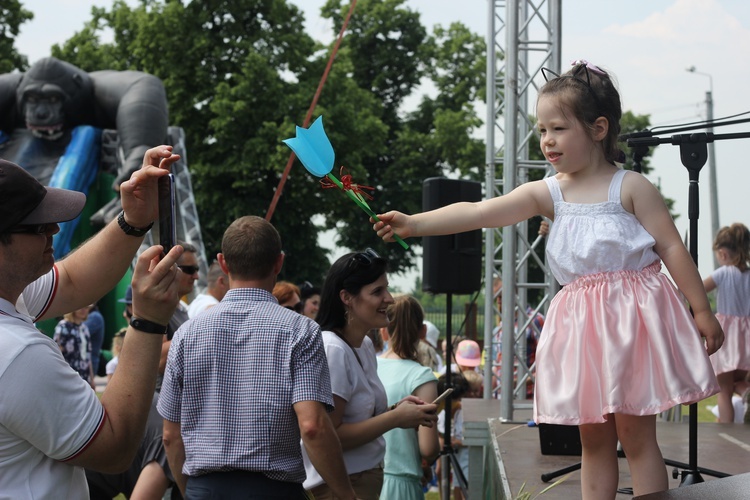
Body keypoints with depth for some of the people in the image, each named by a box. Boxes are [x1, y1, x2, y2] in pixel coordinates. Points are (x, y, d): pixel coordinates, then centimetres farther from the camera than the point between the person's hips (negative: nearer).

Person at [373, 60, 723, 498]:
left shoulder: (631, 187, -4)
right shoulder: (548, 193, 5)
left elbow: (673, 248, -3)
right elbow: (479, 212, -6)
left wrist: (702, 310, -5)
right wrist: (415, 224, -16)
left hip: (632, 314, -4)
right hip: (581, 325, 4)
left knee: (636, 434, -2)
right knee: (593, 437, 9)